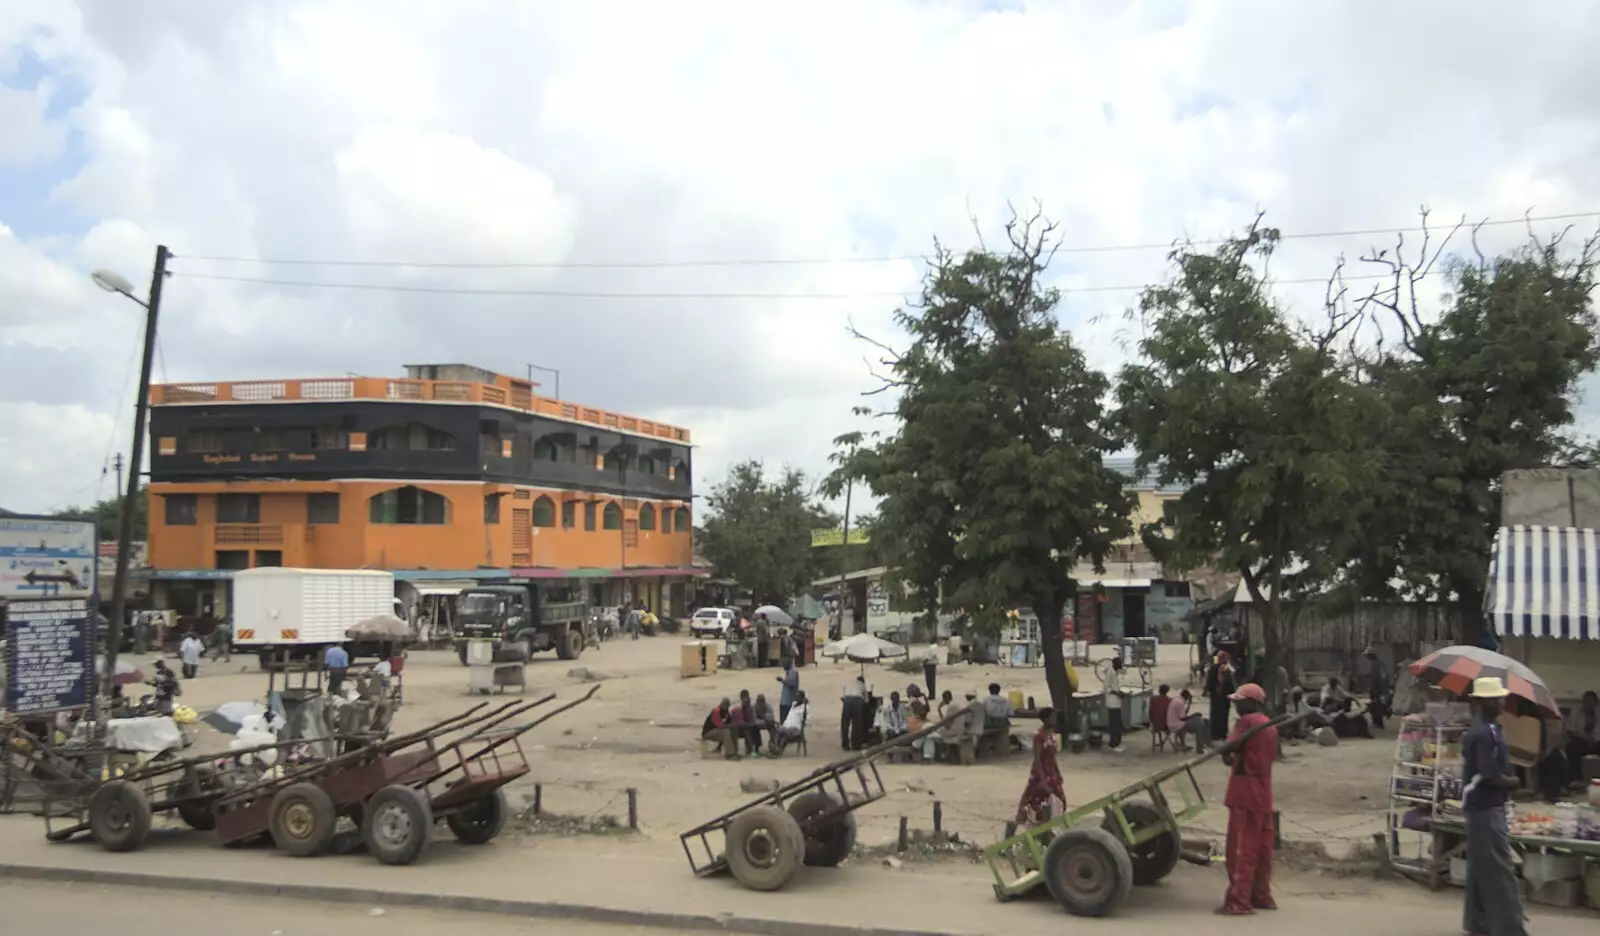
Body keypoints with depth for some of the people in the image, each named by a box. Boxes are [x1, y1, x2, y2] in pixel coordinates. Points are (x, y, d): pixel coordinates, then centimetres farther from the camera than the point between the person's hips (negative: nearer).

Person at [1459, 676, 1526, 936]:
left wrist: (1509, 779, 0)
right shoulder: (1484, 733, -20)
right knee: (1500, 869, -7)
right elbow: (1491, 776, -23)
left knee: (1482, 867, 16)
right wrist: (1514, 782, -6)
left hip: (1483, 805, 10)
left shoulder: (1487, 729, 12)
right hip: (1487, 807, -10)